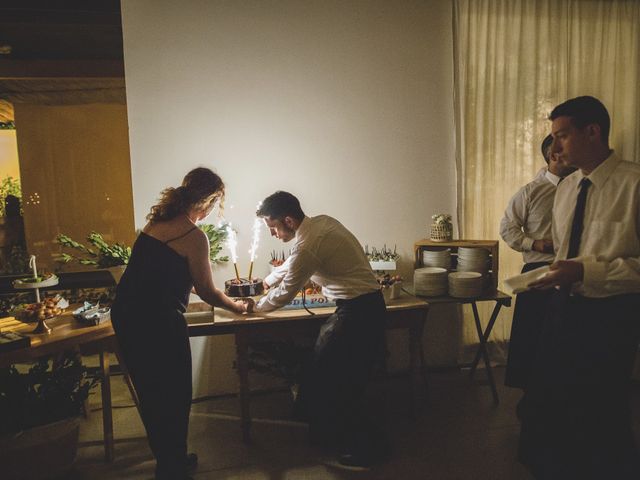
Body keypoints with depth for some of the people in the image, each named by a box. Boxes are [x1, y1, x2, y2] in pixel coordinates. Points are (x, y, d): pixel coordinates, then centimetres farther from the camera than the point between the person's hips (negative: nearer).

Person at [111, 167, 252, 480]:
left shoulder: (157, 220, 10)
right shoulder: (194, 236, -14)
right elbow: (207, 293, -7)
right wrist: (239, 307, 10)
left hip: (125, 314, 9)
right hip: (157, 324, -8)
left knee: (149, 392, 21)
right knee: (174, 395, 11)